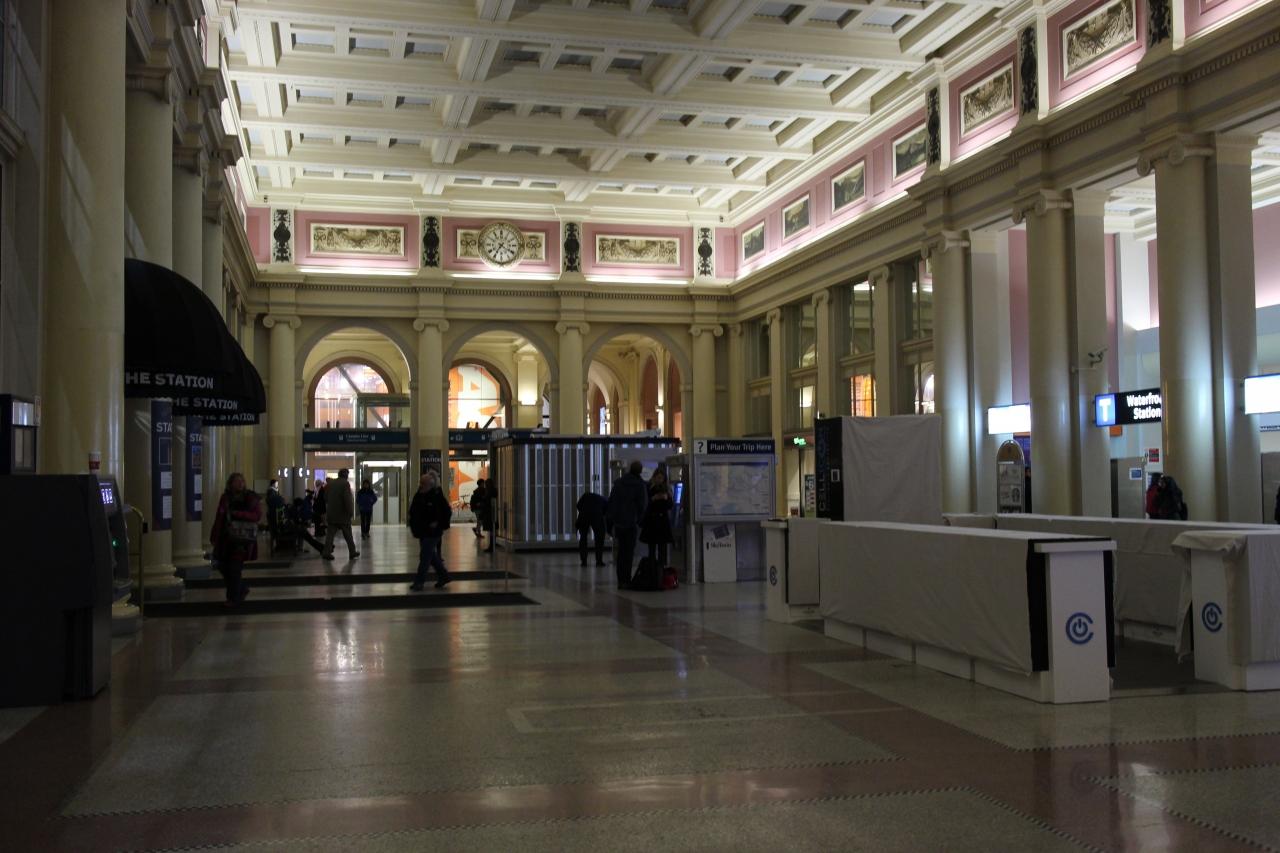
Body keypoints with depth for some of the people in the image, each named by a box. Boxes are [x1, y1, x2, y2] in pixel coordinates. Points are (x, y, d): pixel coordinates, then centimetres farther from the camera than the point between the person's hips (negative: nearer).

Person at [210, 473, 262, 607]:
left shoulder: (251, 498, -2)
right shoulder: (225, 498, 9)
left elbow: (257, 516, -11)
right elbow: (219, 519, 10)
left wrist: (238, 514, -19)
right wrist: (214, 537, 7)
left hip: (242, 538, -5)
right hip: (226, 538, 5)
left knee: (235, 568, -6)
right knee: (223, 566, 6)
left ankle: (234, 598, 7)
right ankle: (243, 589, 26)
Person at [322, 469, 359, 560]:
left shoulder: (331, 484, 8)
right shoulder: (345, 483, -12)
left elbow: (326, 498, 14)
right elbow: (348, 499, -18)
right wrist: (350, 512, -13)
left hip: (331, 514, 5)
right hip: (343, 514, -5)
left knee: (330, 534, 4)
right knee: (348, 534, 7)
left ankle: (327, 552, -4)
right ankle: (352, 552, 14)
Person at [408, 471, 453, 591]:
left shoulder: (437, 496, -15)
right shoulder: (419, 496, 8)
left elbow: (447, 512, -16)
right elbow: (412, 511, 20)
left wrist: (438, 524, -19)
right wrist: (413, 524, 7)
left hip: (432, 533, -8)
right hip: (422, 532, 8)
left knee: (425, 557, -5)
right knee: (431, 556, 15)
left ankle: (419, 582, 1)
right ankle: (443, 575, 28)